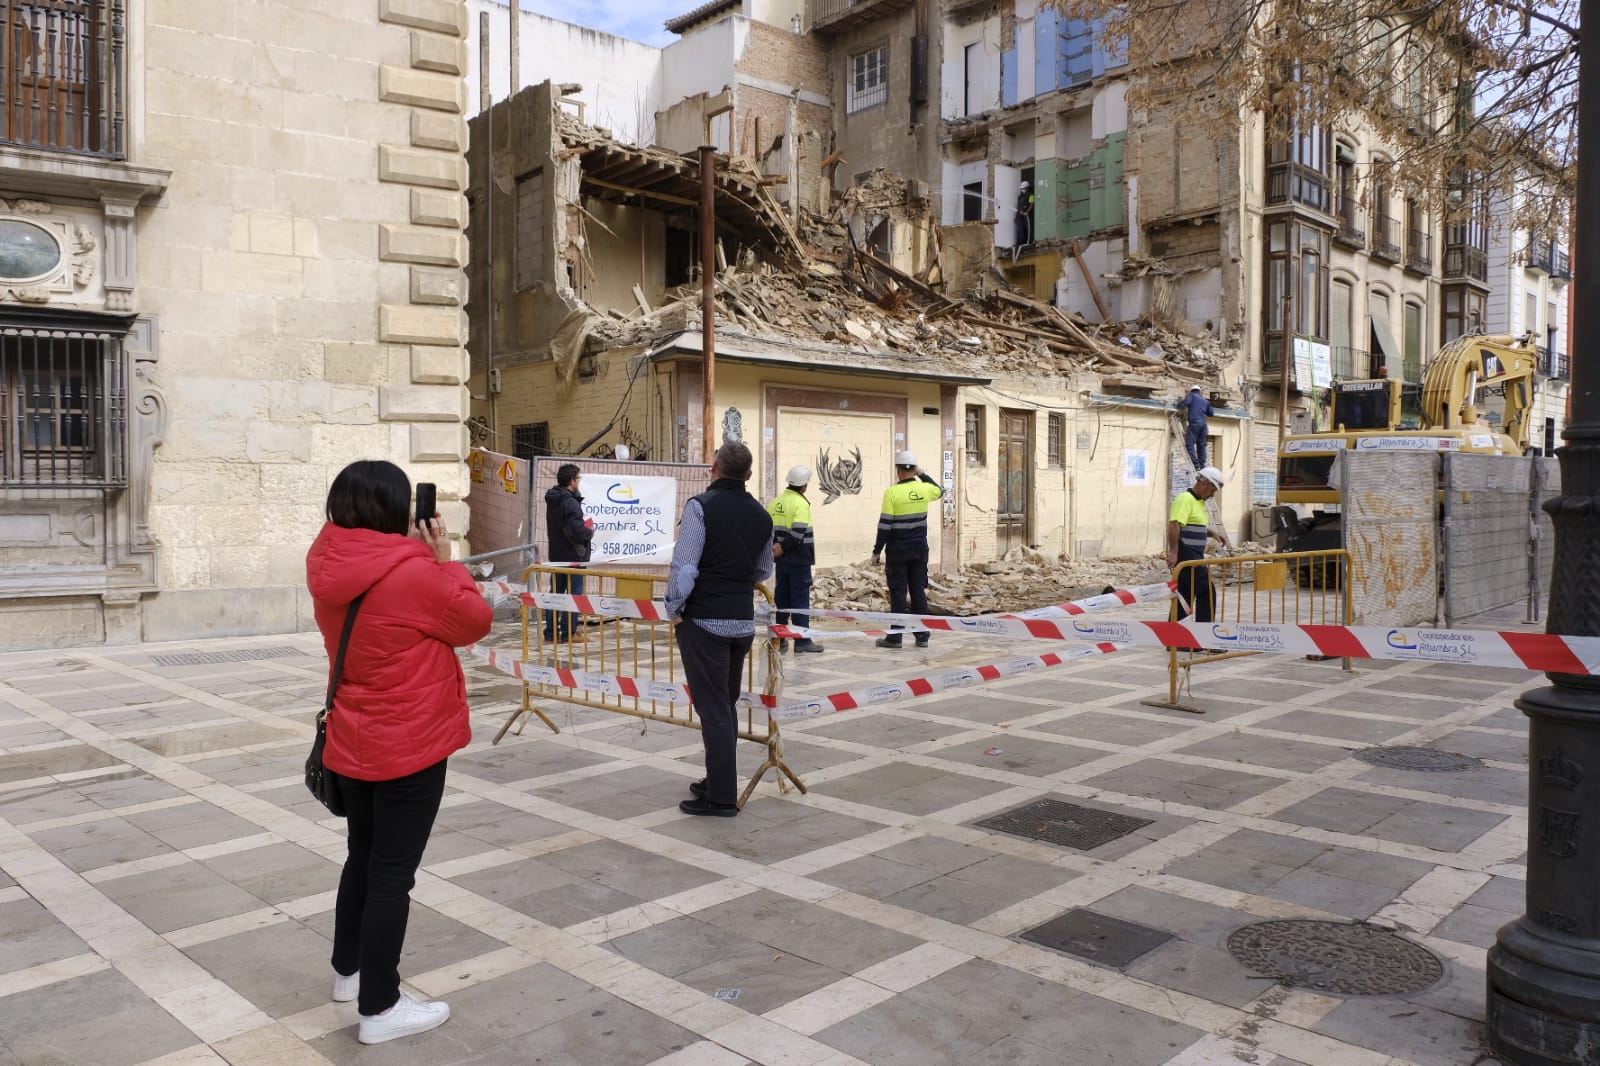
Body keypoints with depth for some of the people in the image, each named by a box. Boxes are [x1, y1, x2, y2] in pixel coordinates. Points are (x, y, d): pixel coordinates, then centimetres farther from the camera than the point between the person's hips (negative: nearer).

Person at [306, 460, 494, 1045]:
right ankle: (380, 1008, 13)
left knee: (363, 857, 23)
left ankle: (349, 970, 39)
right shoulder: (414, 574, -24)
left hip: (354, 743, 8)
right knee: (393, 872, 2)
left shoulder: (329, 567, -1)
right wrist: (443, 559, -2)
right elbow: (477, 620, -9)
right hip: (409, 746, -8)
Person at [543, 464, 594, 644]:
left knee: (555, 591, 12)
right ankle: (569, 633, 3)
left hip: (556, 554, 9)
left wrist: (584, 528, 11)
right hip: (573, 556, -9)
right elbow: (578, 531, -27)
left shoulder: (552, 500, 9)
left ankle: (551, 632, 17)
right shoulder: (570, 502, -20)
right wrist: (590, 532, -7)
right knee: (574, 593, 0)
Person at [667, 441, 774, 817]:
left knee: (712, 708, -1)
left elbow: (684, 566, -17)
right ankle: (718, 781, 28)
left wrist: (673, 609, -4)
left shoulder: (701, 506, -12)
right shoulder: (761, 515, 6)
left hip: (704, 620, -6)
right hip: (743, 621, 6)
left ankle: (721, 797, 3)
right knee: (728, 705, 18)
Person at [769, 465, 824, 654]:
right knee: (801, 599, -2)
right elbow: (799, 532, -22)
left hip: (781, 559, 7)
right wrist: (784, 547, -12)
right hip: (799, 560, -7)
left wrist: (775, 546, 1)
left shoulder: (776, 502, 9)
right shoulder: (801, 503, -14)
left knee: (781, 598, 11)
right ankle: (802, 641, 0)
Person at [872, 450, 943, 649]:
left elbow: (885, 525, -13)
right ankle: (922, 636, 12)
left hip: (898, 551, -4)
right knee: (919, 591, 9)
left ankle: (895, 637, 4)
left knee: (898, 593, 1)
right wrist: (923, 474, 26)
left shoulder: (892, 492, -13)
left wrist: (877, 551, -6)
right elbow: (939, 490, 26)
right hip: (919, 549, 4)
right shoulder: (924, 489, 0)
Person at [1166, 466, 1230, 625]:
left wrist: (1213, 533, 13)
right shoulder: (1185, 499, -14)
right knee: (1207, 592, -7)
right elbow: (1174, 525, -24)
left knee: (1186, 595, 9)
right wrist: (1173, 552, -29)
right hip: (1187, 556, -10)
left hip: (1194, 557, 10)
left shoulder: (1200, 501, 18)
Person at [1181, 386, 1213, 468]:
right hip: (1203, 424, 6)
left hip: (1194, 423, -6)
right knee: (1201, 445, 9)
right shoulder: (1205, 401, 23)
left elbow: (1185, 403, -12)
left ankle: (1195, 464, -19)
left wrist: (1179, 402, 10)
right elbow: (1211, 413, 25)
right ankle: (1202, 465, 5)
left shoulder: (1192, 396, 8)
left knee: (1190, 443, -9)